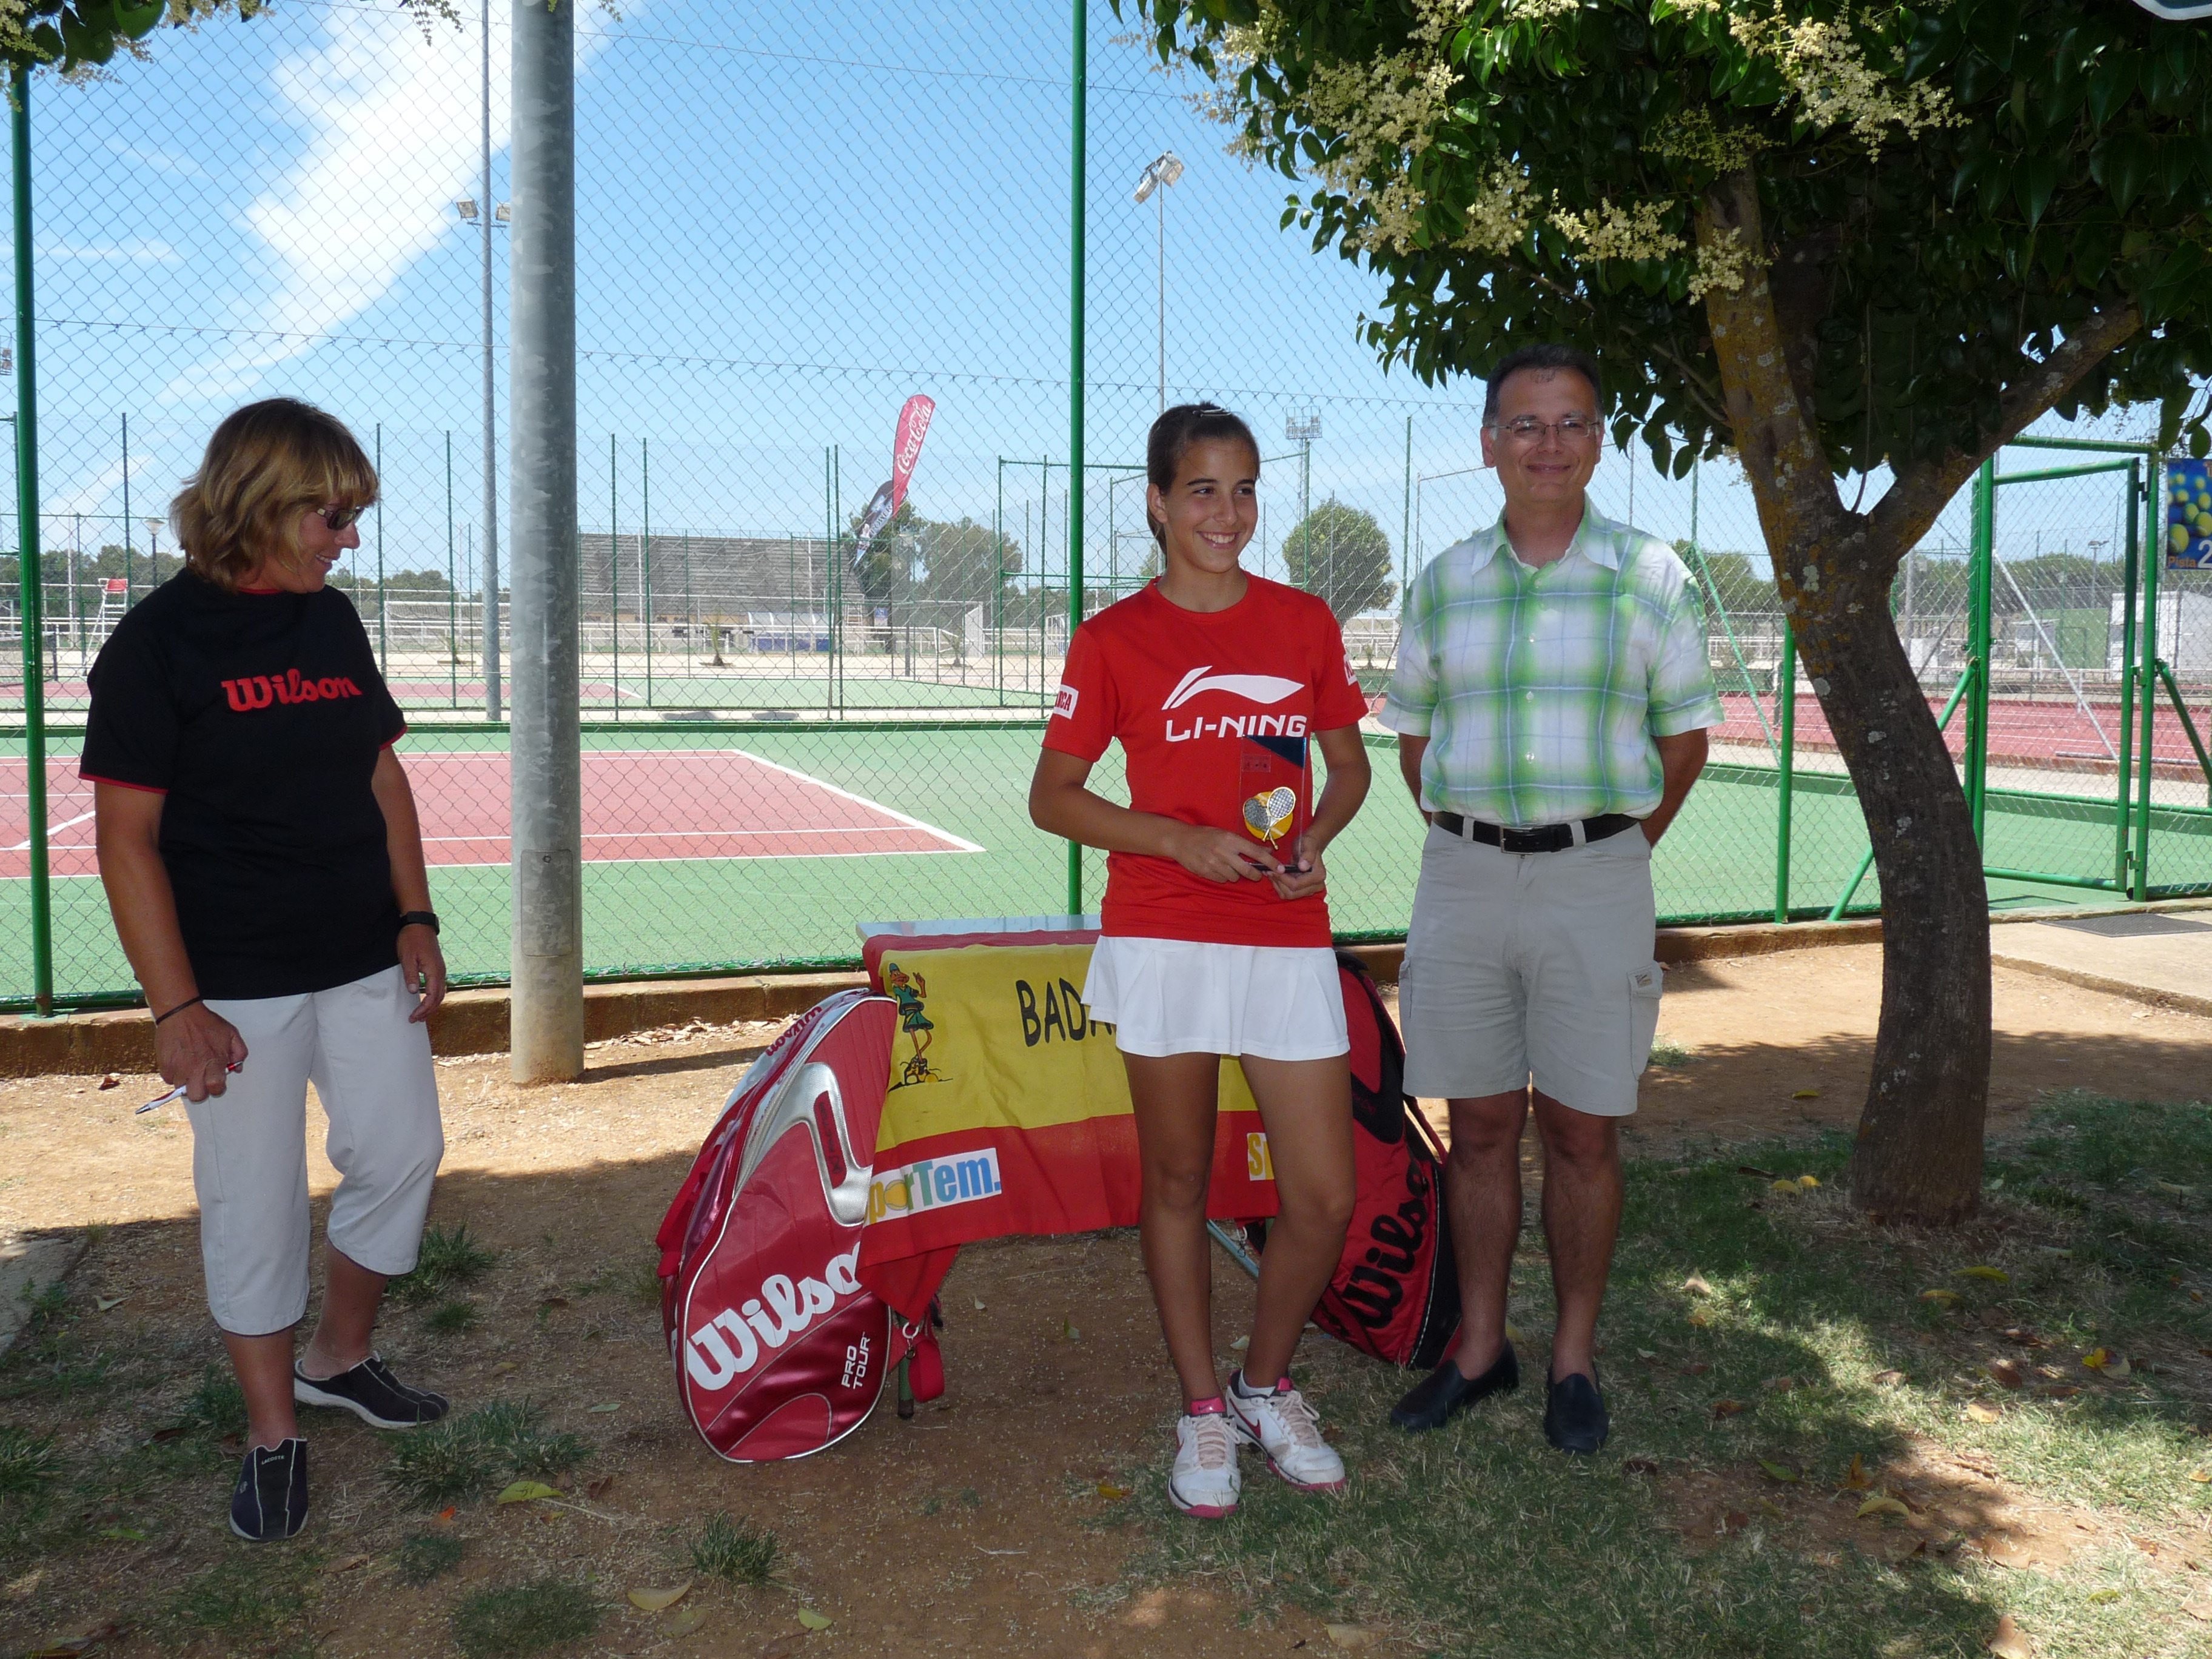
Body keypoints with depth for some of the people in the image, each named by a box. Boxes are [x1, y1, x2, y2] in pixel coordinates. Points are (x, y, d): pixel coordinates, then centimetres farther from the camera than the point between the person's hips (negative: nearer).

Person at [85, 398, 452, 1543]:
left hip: (366, 965, 6)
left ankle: (338, 1357, 32)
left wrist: (414, 917, 7)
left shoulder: (333, 621, 8)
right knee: (254, 1203, 4)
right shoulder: (157, 642, -10)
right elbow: (127, 836, -11)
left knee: (403, 1154, 9)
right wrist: (174, 1006, -15)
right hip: (237, 987, -6)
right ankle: (272, 1433, 22)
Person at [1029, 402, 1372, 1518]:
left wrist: (1315, 839, -5)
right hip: (1163, 937, -2)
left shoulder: (1303, 622, 7)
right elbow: (1052, 796, 1)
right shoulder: (1114, 640, 0)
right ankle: (1201, 1410, 28)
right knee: (1177, 1181, 9)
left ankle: (1266, 1385, 27)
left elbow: (1349, 765, 16)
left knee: (1326, 1197, 1)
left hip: (1289, 938, 2)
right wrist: (1182, 839, -12)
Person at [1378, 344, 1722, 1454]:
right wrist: (1473, 846, 7)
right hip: (1463, 877, 2)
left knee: (1583, 1131, 4)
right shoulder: (1443, 582, 7)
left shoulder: (1649, 575, 0)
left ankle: (1575, 1358, 21)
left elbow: (1686, 736, 5)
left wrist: (1610, 852, 3)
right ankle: (1481, 1347, 24)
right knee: (1480, 1124, 9)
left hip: (1594, 877, -2)